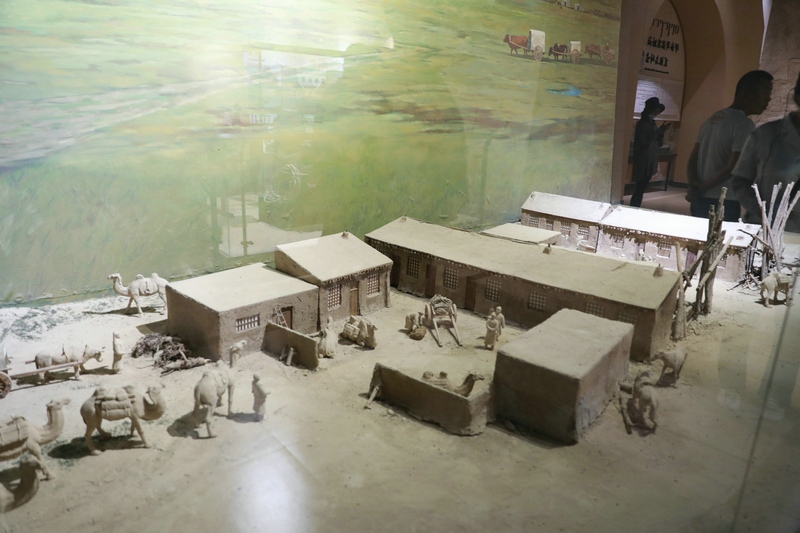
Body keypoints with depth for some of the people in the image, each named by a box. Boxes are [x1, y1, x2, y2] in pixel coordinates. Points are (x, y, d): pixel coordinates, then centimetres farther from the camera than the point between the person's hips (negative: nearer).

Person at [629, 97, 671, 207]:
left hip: (650, 162, 8)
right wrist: (661, 129, -16)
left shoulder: (653, 123, 15)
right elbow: (645, 140, -18)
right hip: (643, 162, -8)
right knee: (640, 188, -10)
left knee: (642, 188, 9)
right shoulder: (642, 123, -8)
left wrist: (662, 131, -3)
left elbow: (659, 143, 15)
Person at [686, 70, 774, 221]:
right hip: (724, 203, -8)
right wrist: (702, 188, -6)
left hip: (699, 200, 8)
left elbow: (692, 159, 8)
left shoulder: (712, 119, 13)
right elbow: (732, 168, -16)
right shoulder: (745, 125, -11)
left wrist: (693, 187, -4)